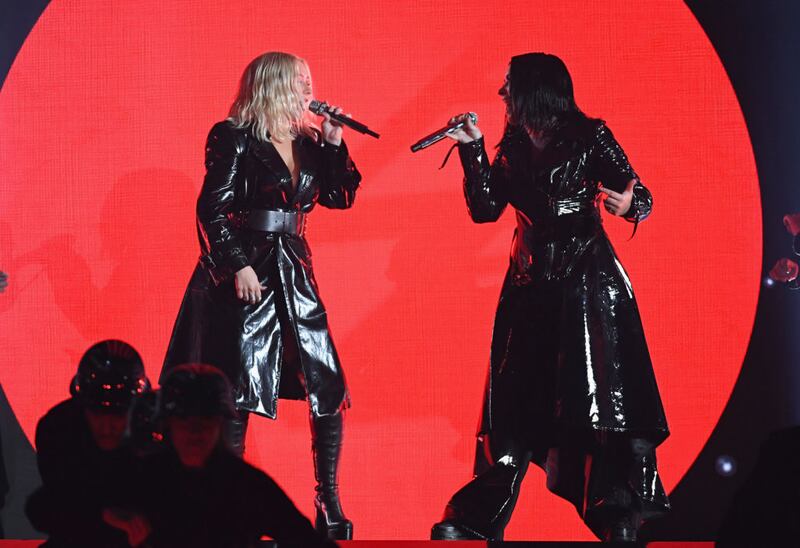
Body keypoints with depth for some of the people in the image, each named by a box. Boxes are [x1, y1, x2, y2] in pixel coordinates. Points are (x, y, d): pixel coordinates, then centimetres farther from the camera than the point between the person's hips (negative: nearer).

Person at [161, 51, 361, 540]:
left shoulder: (307, 143, 13)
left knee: (329, 389, 0)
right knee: (241, 391, -5)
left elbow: (341, 197, 12)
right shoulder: (235, 139, -5)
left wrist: (333, 142, 3)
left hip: (295, 274, 6)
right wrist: (239, 265, -17)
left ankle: (329, 503, 11)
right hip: (246, 275, -6)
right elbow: (212, 210, -9)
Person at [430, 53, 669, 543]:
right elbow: (485, 208, 7)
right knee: (516, 401, 7)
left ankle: (622, 519, -5)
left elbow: (641, 199, -6)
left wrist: (629, 203, -29)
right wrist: (472, 149, 3)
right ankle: (477, 520, 11)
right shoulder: (514, 147, 11)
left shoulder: (590, 137, -4)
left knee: (600, 394, -9)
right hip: (531, 286, 5)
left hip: (588, 281, -5)